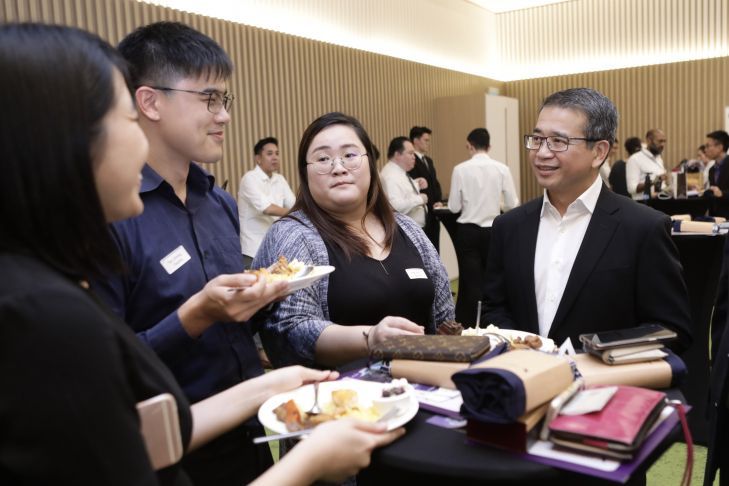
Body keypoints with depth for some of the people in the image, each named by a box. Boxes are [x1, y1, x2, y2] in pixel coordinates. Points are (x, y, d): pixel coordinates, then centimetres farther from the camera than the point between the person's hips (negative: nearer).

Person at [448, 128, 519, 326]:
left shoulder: (460, 169, -8)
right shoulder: (501, 169, -5)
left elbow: (454, 207, -6)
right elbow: (512, 205, -1)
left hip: (467, 231, -1)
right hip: (492, 231, 2)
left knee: (470, 282, 6)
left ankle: (469, 327, 12)